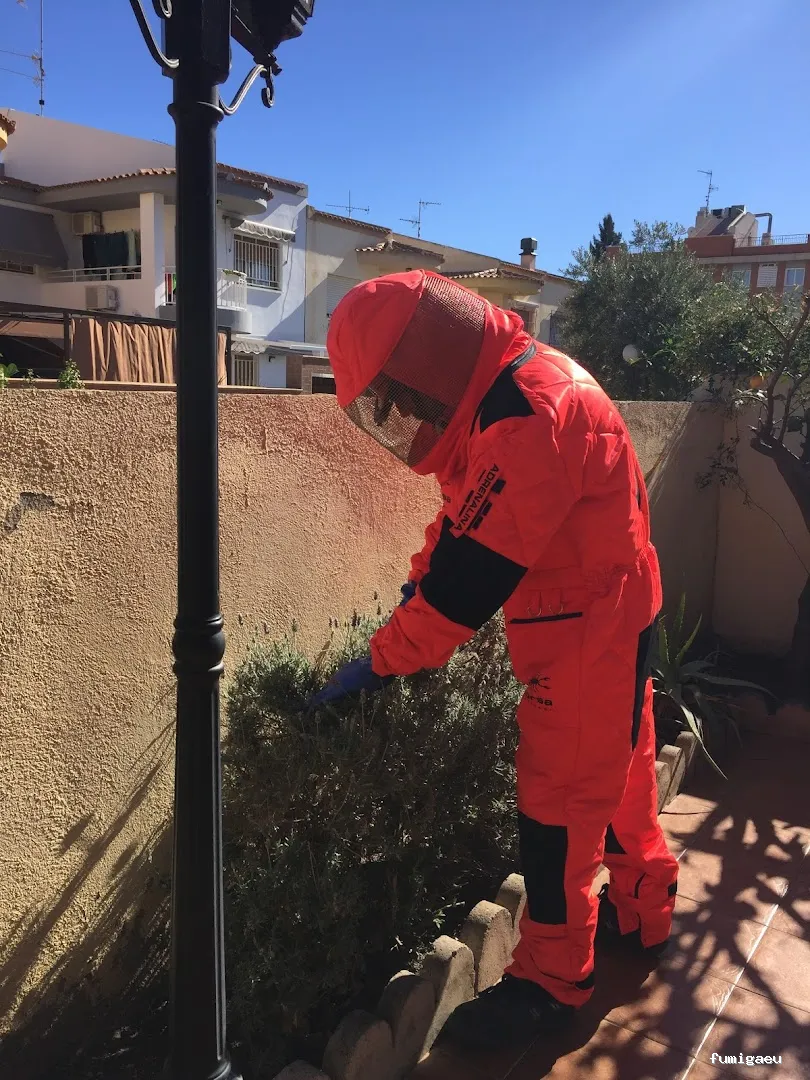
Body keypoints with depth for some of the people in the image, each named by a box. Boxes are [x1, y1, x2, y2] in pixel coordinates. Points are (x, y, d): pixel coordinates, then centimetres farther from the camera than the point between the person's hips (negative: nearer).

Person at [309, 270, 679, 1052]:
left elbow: (475, 571, -28)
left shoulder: (530, 416, -28)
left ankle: (552, 979, 18)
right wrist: (418, 588, 0)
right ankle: (642, 912, 41)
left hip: (589, 630, -9)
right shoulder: (507, 394, 5)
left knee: (559, 800, 1)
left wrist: (380, 664, -20)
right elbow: (462, 519, 12)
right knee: (613, 773, 21)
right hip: (605, 616, 10)